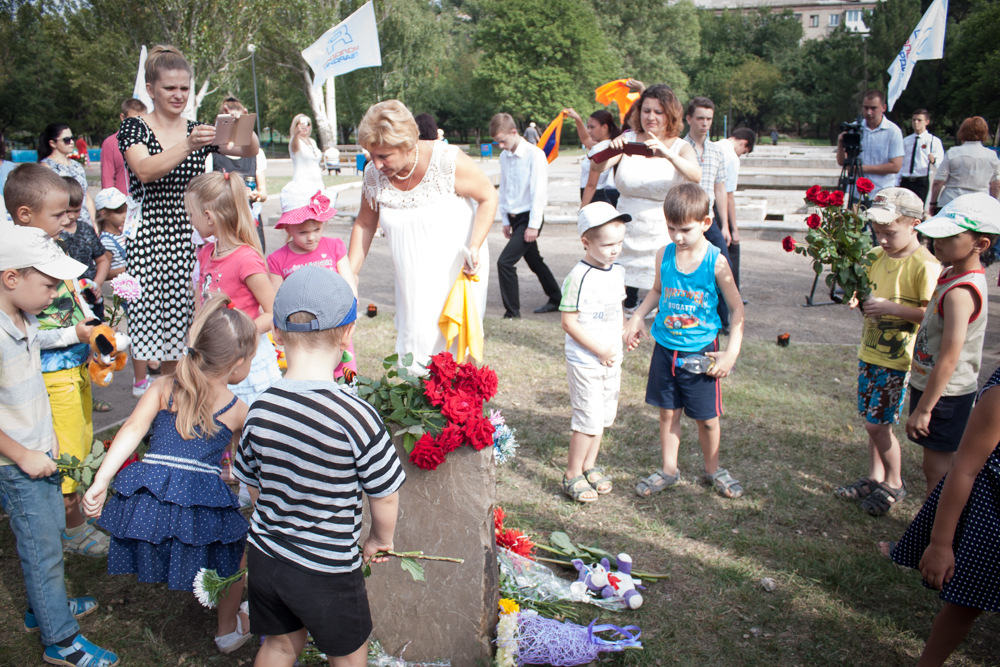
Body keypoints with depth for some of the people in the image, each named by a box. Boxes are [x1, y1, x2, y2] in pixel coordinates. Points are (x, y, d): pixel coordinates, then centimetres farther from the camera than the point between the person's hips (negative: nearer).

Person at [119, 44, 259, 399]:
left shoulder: (200, 131, 8)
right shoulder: (135, 128, 0)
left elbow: (250, 151, -5)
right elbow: (145, 171, -20)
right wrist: (188, 146, -32)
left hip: (188, 236, 3)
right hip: (148, 236, -2)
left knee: (179, 311, 7)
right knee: (145, 307, 1)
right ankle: (141, 381, 24)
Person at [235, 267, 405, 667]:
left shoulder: (260, 409, -12)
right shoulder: (355, 416, -27)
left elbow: (253, 485, 3)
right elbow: (384, 496, -15)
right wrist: (380, 539, 7)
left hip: (265, 557, 5)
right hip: (327, 571, -4)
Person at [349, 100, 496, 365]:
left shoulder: (447, 161, -21)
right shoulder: (374, 174, -8)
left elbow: (488, 197, -10)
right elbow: (365, 224, 7)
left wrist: (475, 247, -24)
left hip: (459, 273, -3)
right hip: (414, 281, 4)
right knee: (415, 347, 2)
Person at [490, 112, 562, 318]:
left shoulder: (534, 154, -14)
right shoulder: (504, 156, 7)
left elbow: (539, 191, -16)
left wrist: (533, 225, -17)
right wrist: (505, 220, 12)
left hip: (529, 217, -7)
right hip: (514, 217, 8)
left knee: (505, 262, -15)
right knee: (534, 261, 18)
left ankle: (512, 312, -4)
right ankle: (556, 299, 35)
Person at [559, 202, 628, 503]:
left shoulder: (618, 272, 5)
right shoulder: (578, 278, -19)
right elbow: (568, 322, -18)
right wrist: (599, 350, -17)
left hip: (612, 360, 7)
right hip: (585, 362, -7)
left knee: (603, 416, 16)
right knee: (589, 419, -3)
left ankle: (589, 466, 33)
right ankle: (572, 475, 13)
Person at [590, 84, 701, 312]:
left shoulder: (680, 147, 0)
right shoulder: (628, 139, 4)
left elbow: (696, 175, -21)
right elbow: (597, 167, -10)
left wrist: (667, 155, -39)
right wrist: (610, 150, -32)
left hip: (663, 238, -1)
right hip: (627, 232, 2)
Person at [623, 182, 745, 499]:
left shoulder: (716, 262, -13)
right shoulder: (664, 255, -2)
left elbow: (736, 309, -6)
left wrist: (731, 354, -11)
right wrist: (637, 318, 3)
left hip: (701, 352, -3)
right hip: (665, 347, 3)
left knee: (707, 417, 7)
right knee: (668, 411, 12)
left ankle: (712, 470, 30)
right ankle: (669, 470, 28)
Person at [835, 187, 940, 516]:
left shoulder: (925, 266, -18)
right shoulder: (876, 256, 6)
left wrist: (892, 308, -25)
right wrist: (858, 300, -3)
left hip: (899, 360, -7)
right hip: (870, 351, 7)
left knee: (877, 423, -2)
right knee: (873, 419, 16)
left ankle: (894, 484, 19)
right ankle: (875, 478, 31)